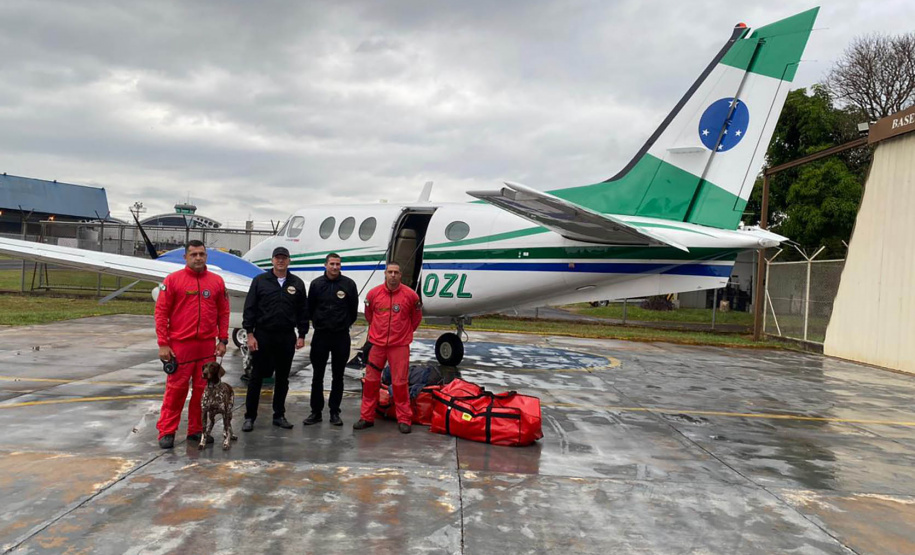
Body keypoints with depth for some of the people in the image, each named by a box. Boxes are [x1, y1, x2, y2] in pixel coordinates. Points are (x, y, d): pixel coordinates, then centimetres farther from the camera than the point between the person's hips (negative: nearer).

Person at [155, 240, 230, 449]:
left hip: (207, 345, 3)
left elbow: (223, 313, 12)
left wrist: (223, 340, 5)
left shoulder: (217, 281, 8)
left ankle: (196, 430, 20)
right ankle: (166, 432, 11)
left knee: (203, 389, 8)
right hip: (180, 345, -3)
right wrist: (163, 344, -7)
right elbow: (161, 312, -2)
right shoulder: (173, 279, -1)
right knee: (175, 389, 0)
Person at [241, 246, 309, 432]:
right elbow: (249, 309, -1)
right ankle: (250, 416, 13)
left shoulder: (297, 283, 6)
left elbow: (303, 311, 9)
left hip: (287, 337, 2)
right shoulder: (260, 281, 0)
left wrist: (301, 335, 4)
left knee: (283, 378, 10)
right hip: (263, 335, -2)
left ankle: (279, 415, 21)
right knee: (257, 377, 4)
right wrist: (250, 334, -7)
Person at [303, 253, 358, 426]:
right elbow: (310, 308, 11)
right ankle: (316, 412, 14)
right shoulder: (316, 284, 1)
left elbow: (353, 309, 7)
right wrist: (317, 323, 13)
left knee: (338, 377, 7)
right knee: (317, 376, 6)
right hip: (320, 335, 1)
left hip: (341, 336, 0)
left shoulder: (349, 284, -1)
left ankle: (335, 412, 15)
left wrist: (345, 324, 10)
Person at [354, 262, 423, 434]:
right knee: (371, 381, 6)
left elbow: (416, 318, 11)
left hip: (400, 345, -2)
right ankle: (367, 417, 18)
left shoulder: (410, 295, -5)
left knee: (400, 383, 0)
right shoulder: (373, 294, -1)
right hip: (377, 344, 2)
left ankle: (404, 419, 10)